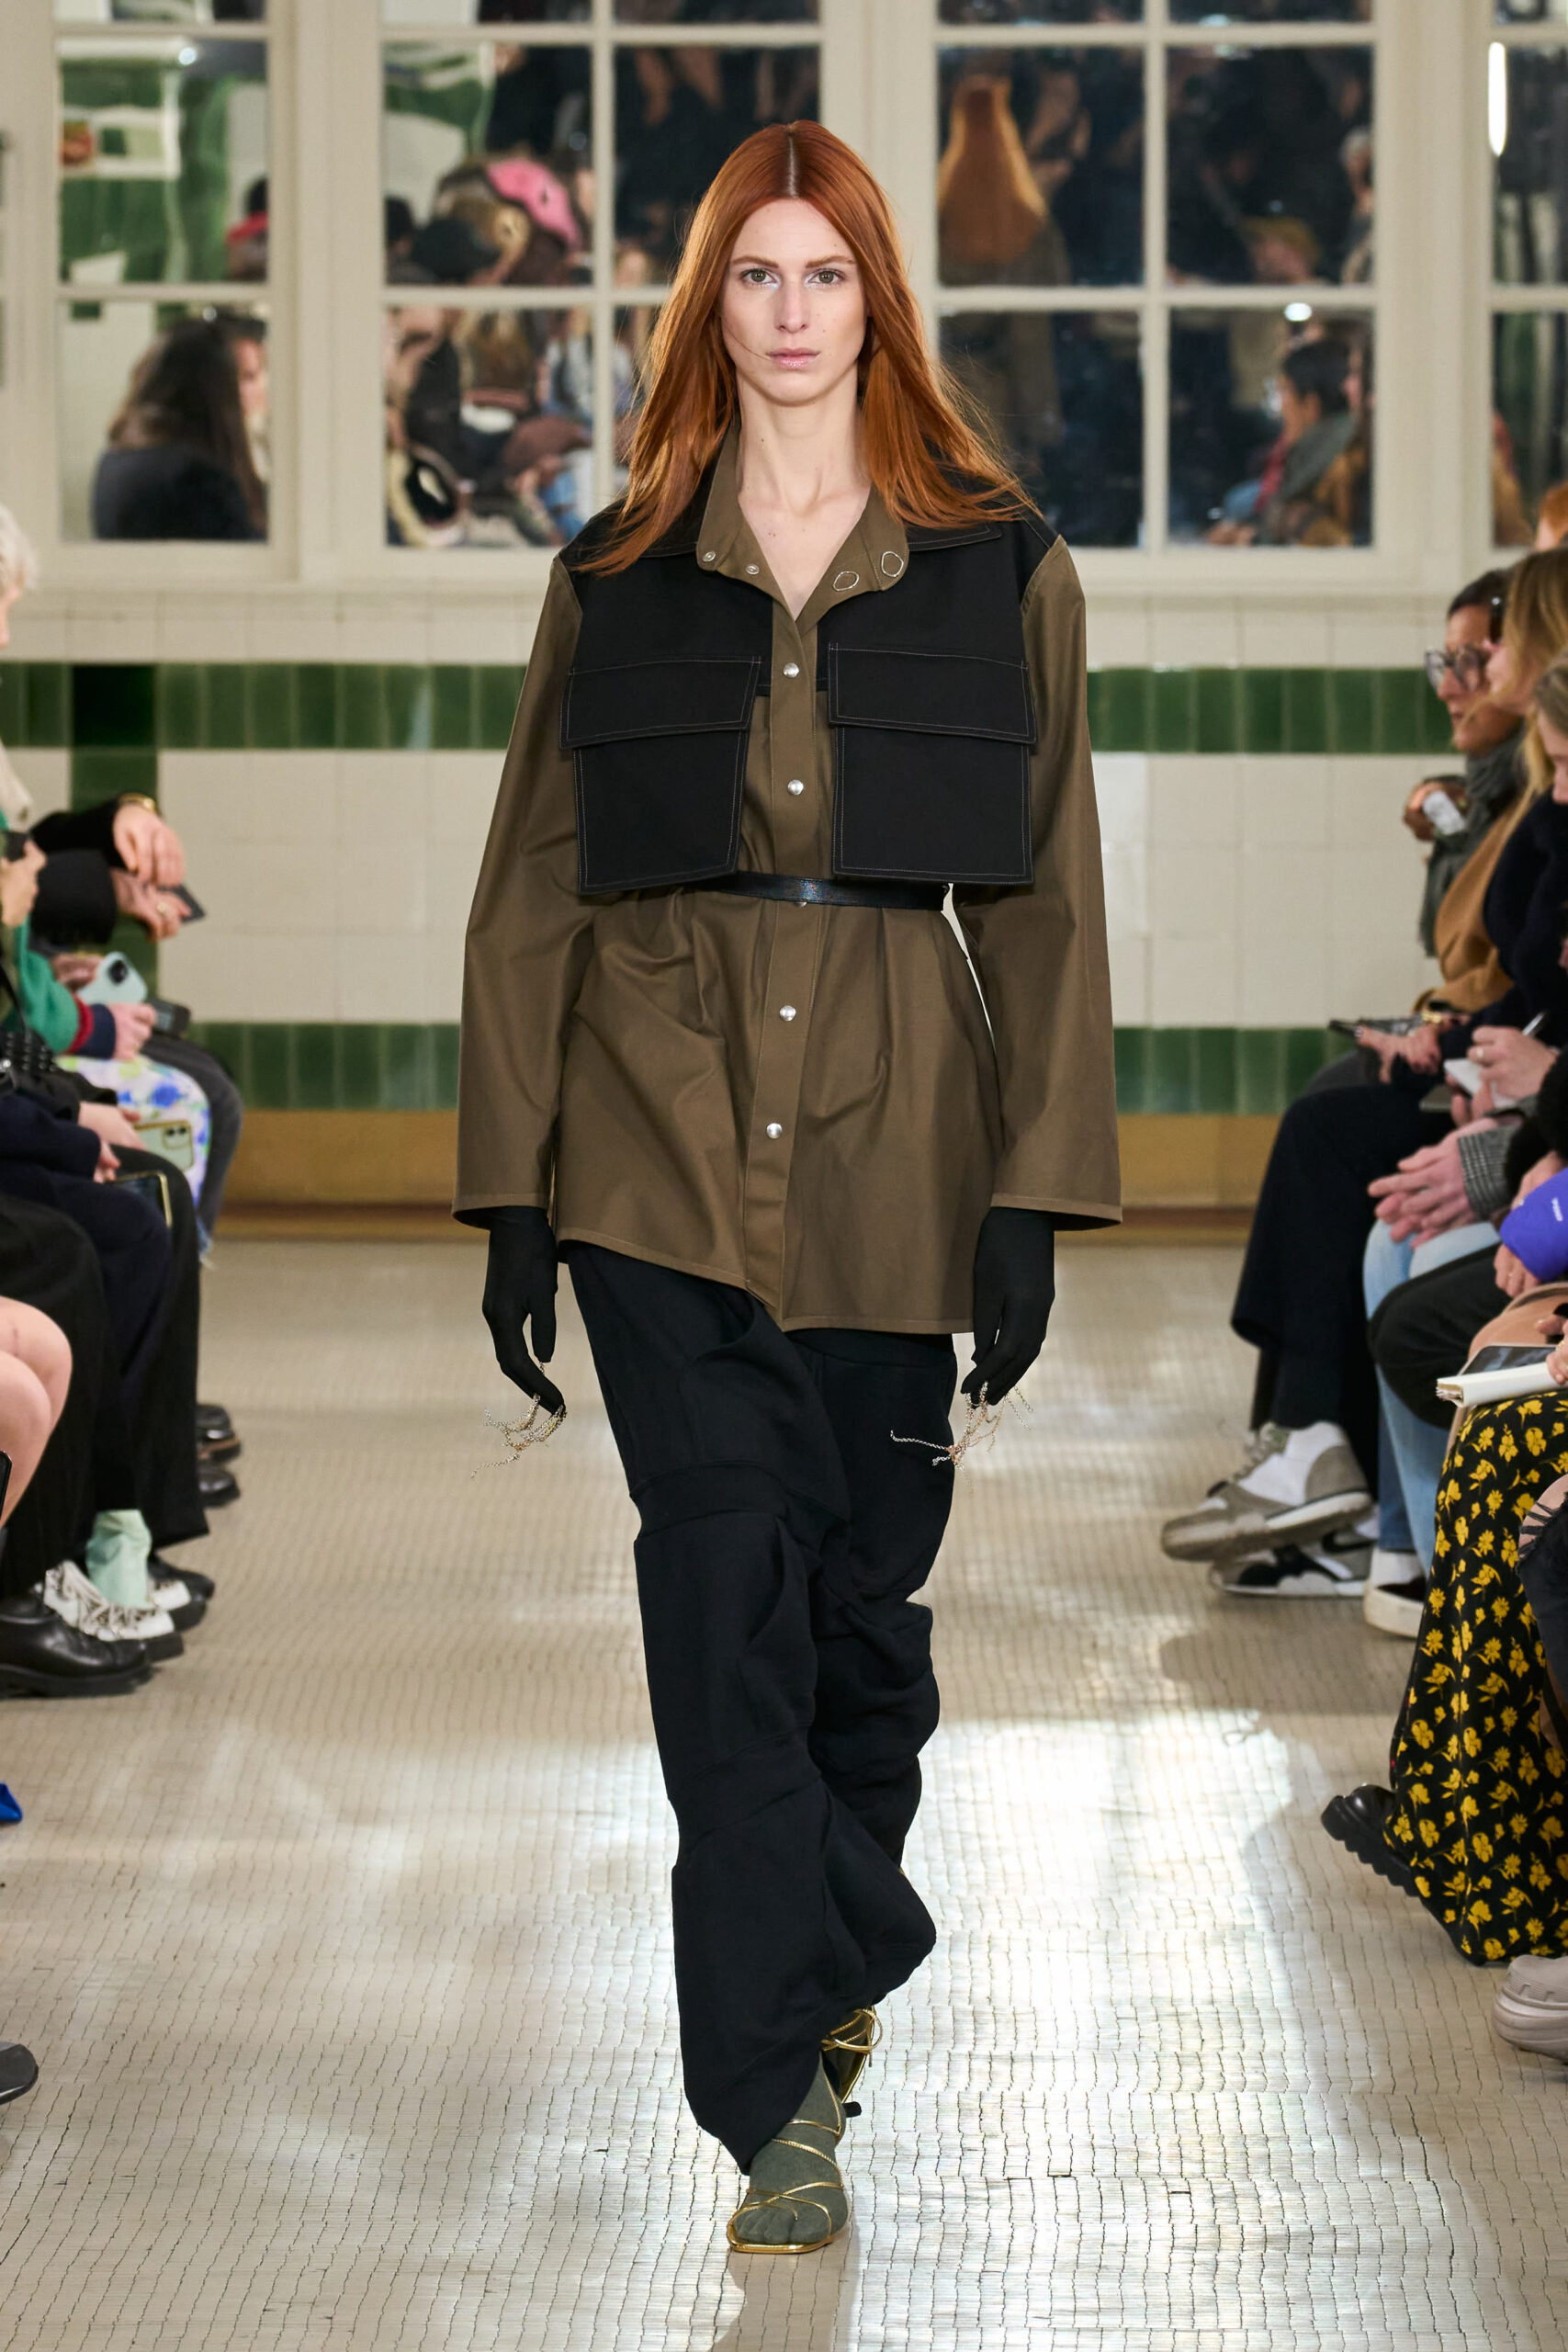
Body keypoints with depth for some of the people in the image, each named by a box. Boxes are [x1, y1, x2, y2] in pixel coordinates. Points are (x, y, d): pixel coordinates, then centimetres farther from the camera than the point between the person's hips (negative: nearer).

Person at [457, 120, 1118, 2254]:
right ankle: (785, 2092, -7)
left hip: (896, 1138, 0)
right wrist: (511, 1195, 2)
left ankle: (828, 1970, 34)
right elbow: (530, 899, 8)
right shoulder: (618, 579, 8)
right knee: (726, 1583, -10)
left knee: (863, 1589, 8)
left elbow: (1048, 905, 5)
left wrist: (1036, 1194, -3)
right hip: (662, 1145, 0)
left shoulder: (1002, 573, 6)